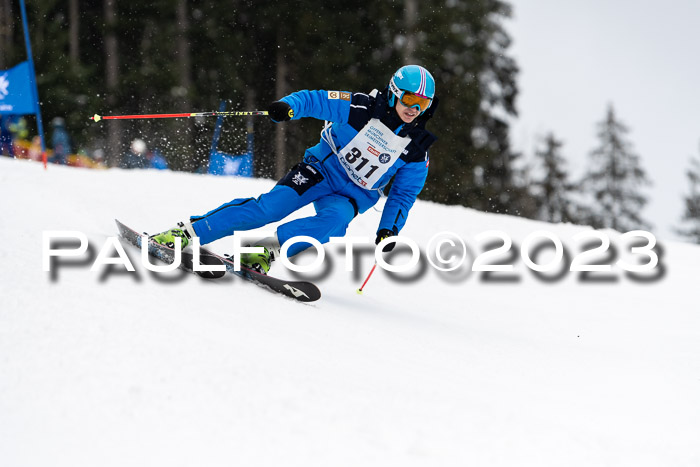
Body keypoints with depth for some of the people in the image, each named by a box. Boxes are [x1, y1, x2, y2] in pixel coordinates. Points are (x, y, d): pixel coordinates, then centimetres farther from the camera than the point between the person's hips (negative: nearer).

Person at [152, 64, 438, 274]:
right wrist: (288, 107, -30)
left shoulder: (417, 151, -5)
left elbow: (404, 194, 5)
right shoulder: (361, 108, -12)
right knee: (269, 207, -21)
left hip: (353, 195, 2)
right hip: (321, 170, -2)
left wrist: (389, 229, -8)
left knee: (335, 222, -34)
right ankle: (189, 231, -18)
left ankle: (268, 249, -31)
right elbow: (313, 100, -9)